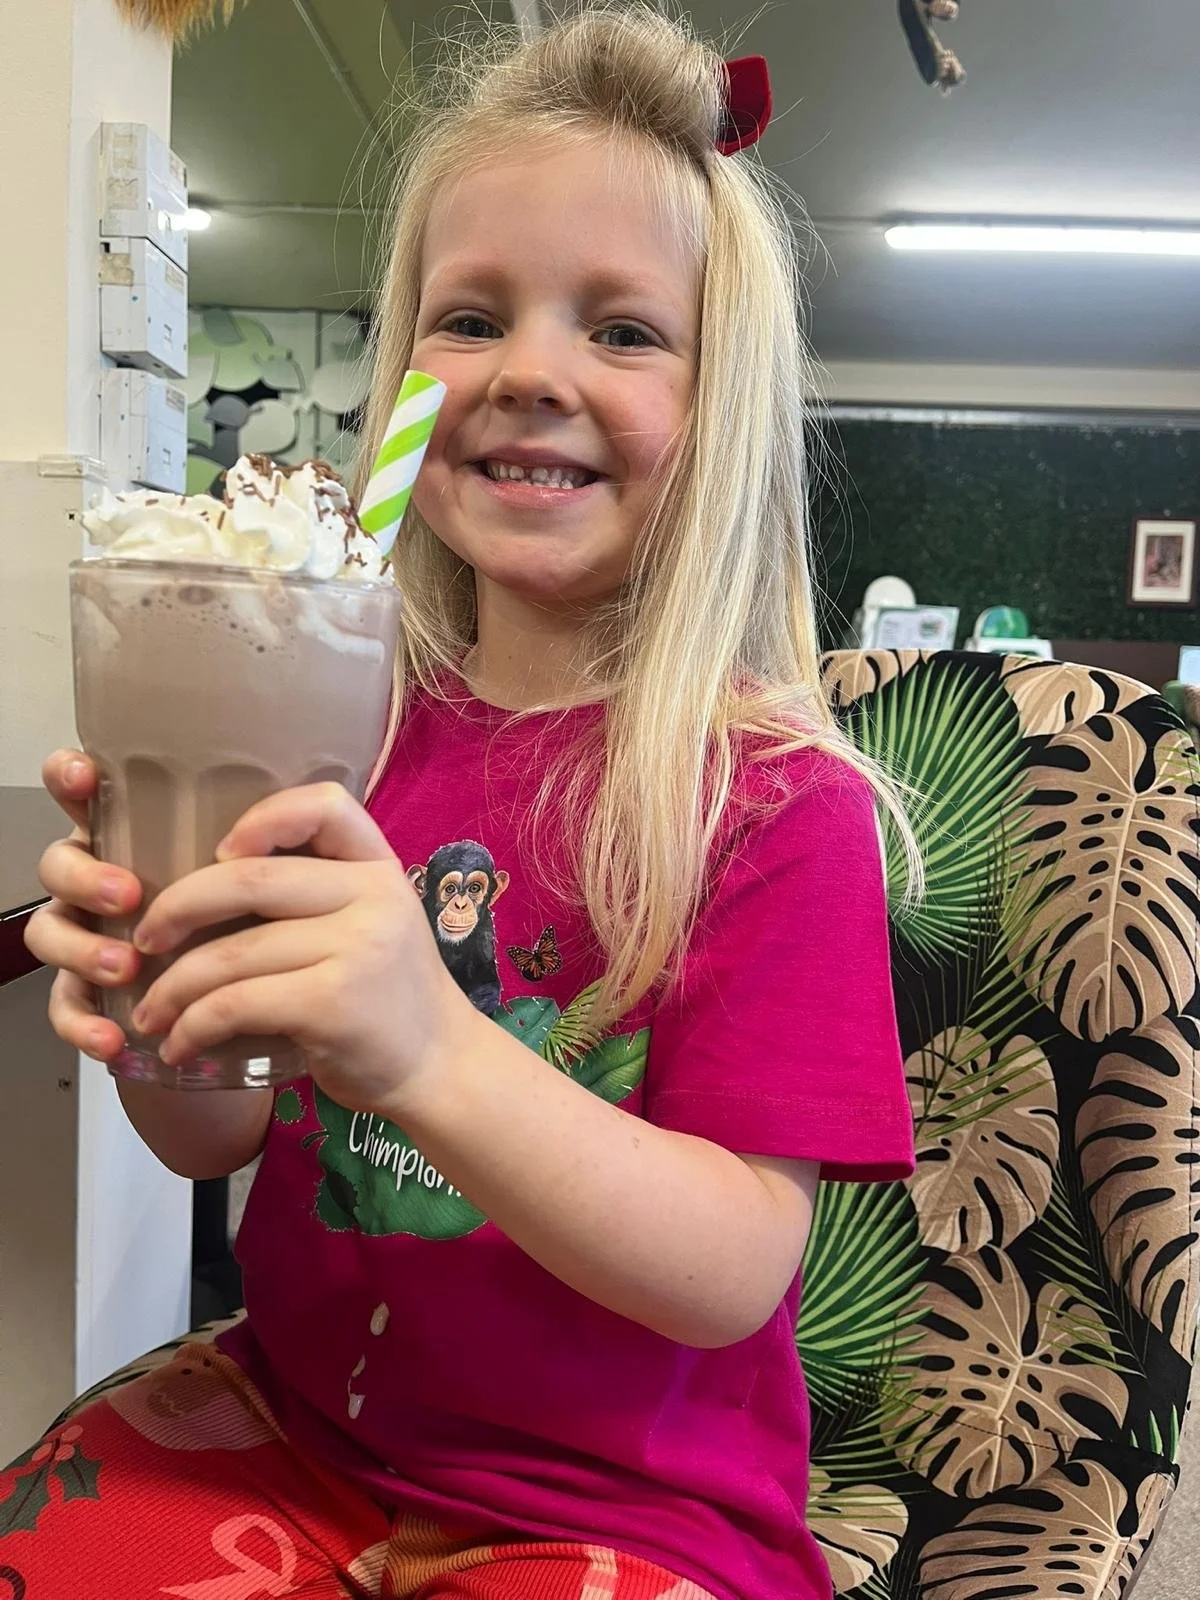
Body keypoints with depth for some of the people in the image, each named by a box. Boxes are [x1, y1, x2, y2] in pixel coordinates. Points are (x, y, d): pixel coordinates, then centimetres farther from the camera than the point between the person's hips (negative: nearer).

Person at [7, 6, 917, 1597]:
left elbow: (734, 1274, -19)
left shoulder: (774, 799, -14)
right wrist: (156, 1013, -18)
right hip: (292, 1419, 3)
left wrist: (424, 1050, -34)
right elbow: (221, 1138, 4)